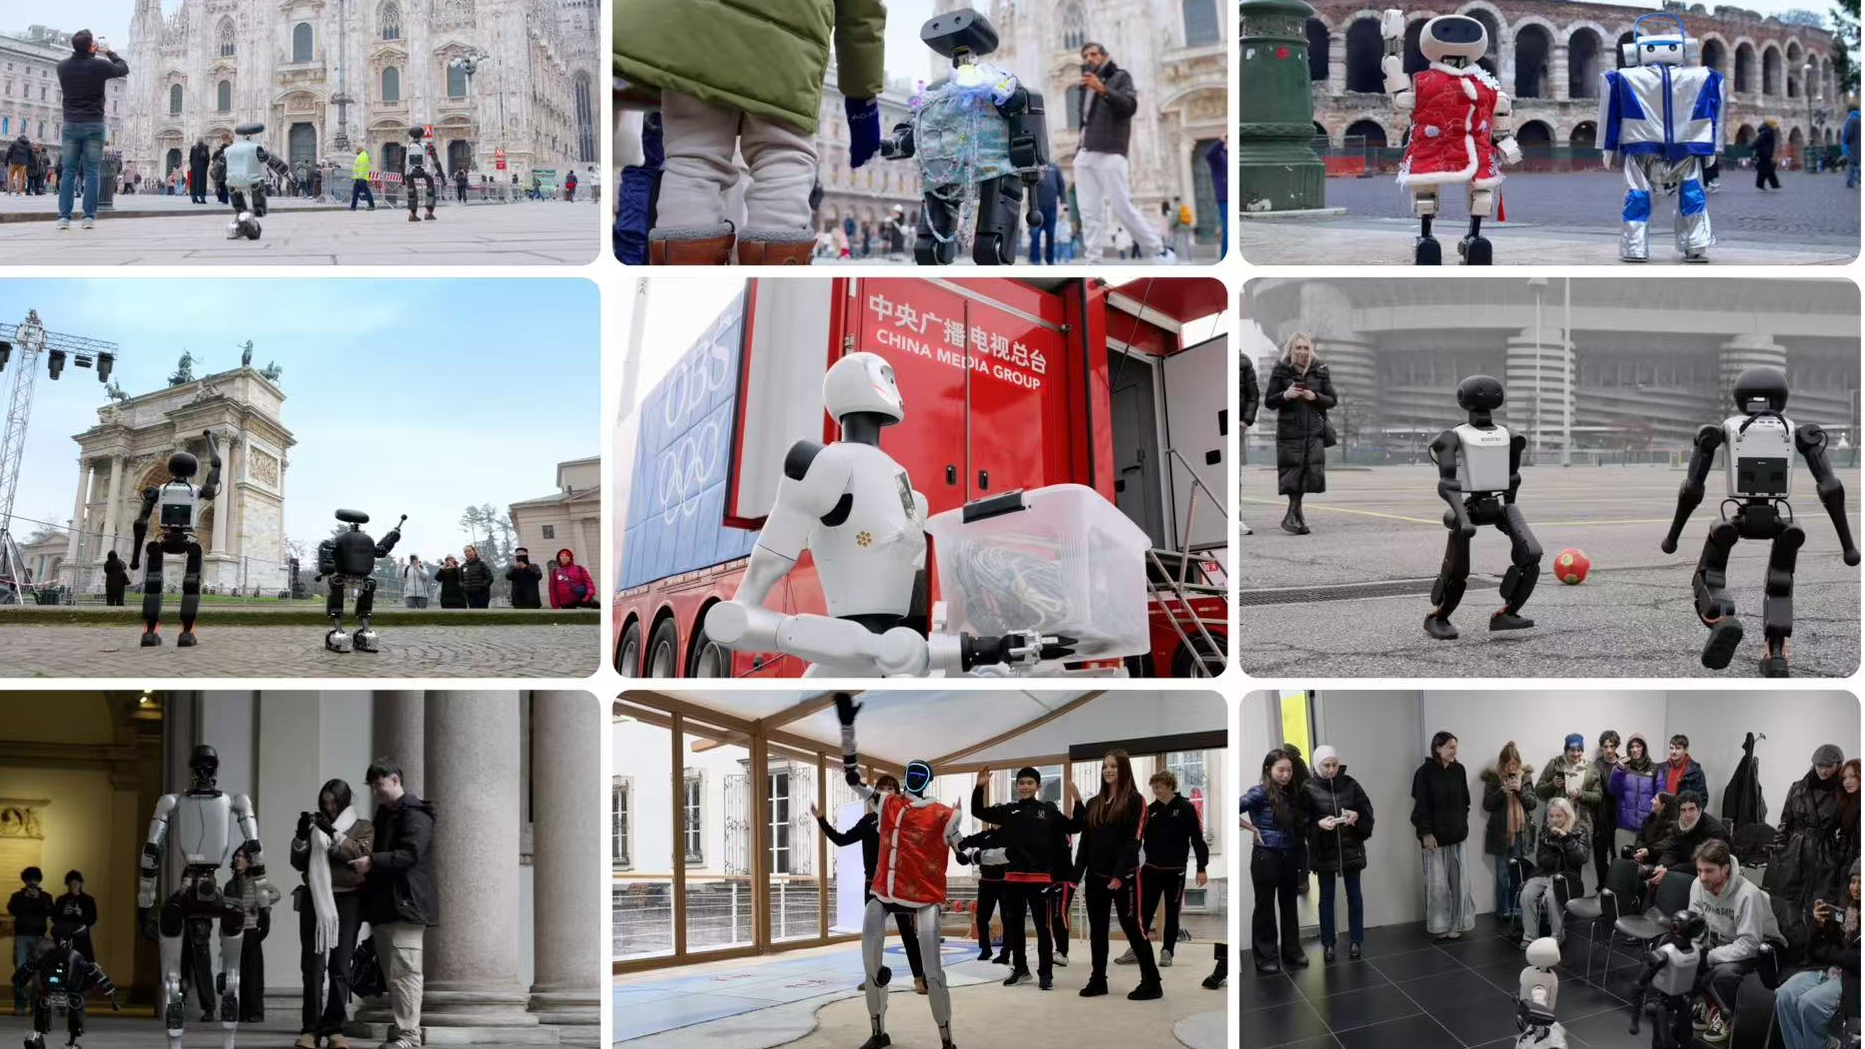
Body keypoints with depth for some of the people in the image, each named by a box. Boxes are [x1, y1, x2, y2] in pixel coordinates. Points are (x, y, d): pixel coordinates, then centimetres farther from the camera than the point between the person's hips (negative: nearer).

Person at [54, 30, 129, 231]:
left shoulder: (63, 67, 1)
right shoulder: (99, 65, -8)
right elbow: (124, 69, 10)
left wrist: (89, 52, 25)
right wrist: (109, 52, 24)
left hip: (71, 124, 2)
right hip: (94, 125, -2)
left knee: (68, 171, 3)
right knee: (92, 171, 0)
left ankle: (64, 216, -4)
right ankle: (89, 216, -5)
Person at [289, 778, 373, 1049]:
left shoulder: (362, 827, 9)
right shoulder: (315, 827, 17)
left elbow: (359, 853, -9)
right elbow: (299, 863, 10)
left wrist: (333, 833, -19)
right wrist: (302, 835, -6)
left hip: (347, 901, -2)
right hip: (316, 899, 2)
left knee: (340, 966, -5)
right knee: (313, 965, -6)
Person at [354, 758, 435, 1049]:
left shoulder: (414, 814, -9)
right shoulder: (384, 813, 21)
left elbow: (411, 853, -21)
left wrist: (372, 862, -24)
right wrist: (365, 863, 10)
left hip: (405, 904, -10)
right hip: (384, 905, 10)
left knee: (404, 971, -12)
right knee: (392, 972, 11)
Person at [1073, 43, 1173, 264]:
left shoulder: (1120, 77, 7)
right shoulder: (1088, 83, 24)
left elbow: (1130, 106, -9)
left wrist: (1103, 90, -22)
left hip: (1109, 154, -6)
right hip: (1084, 155, 6)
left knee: (1122, 208, -11)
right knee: (1090, 212, -3)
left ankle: (1159, 252, -3)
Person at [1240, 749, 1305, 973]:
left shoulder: (1289, 794, 6)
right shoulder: (1259, 793, -13)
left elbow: (1296, 825, 12)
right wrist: (1253, 829, -14)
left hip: (1288, 856, 6)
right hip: (1266, 856, -6)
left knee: (1289, 904, 14)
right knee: (1265, 906, 4)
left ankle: (1292, 952, 26)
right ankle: (1265, 958, 11)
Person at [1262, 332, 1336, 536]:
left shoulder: (1320, 370, 8)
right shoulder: (1281, 370, 3)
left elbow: (1332, 400, 10)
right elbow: (1268, 402, 3)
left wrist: (1315, 397, -9)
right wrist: (1285, 395, -16)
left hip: (1314, 429, 2)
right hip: (1289, 429, -2)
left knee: (1313, 471, -6)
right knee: (1292, 471, -6)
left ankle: (1292, 515, 9)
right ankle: (1295, 513, 7)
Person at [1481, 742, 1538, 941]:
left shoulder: (1525, 776, 4)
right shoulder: (1493, 778, -1)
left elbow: (1533, 803, 3)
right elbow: (1487, 805, -4)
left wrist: (1520, 789, -14)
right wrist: (1502, 791, -18)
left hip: (1521, 832, 1)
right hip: (1501, 833, -1)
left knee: (1519, 874, 0)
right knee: (1503, 874, 3)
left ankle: (1517, 912, 5)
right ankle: (1503, 912, 10)